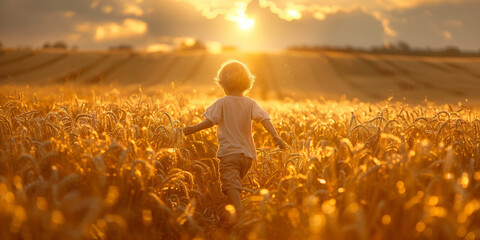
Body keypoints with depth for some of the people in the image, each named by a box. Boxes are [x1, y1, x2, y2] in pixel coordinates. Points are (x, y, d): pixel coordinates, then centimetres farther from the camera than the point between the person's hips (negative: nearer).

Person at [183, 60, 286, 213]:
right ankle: (235, 209, 29)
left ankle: (239, 211, -29)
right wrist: (275, 136, -12)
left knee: (230, 184, -12)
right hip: (247, 154, 5)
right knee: (237, 182, 22)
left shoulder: (222, 103, -4)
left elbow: (210, 121, -8)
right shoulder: (250, 104, 5)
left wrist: (194, 129, 3)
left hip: (229, 152, -5)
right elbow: (264, 118, -7)